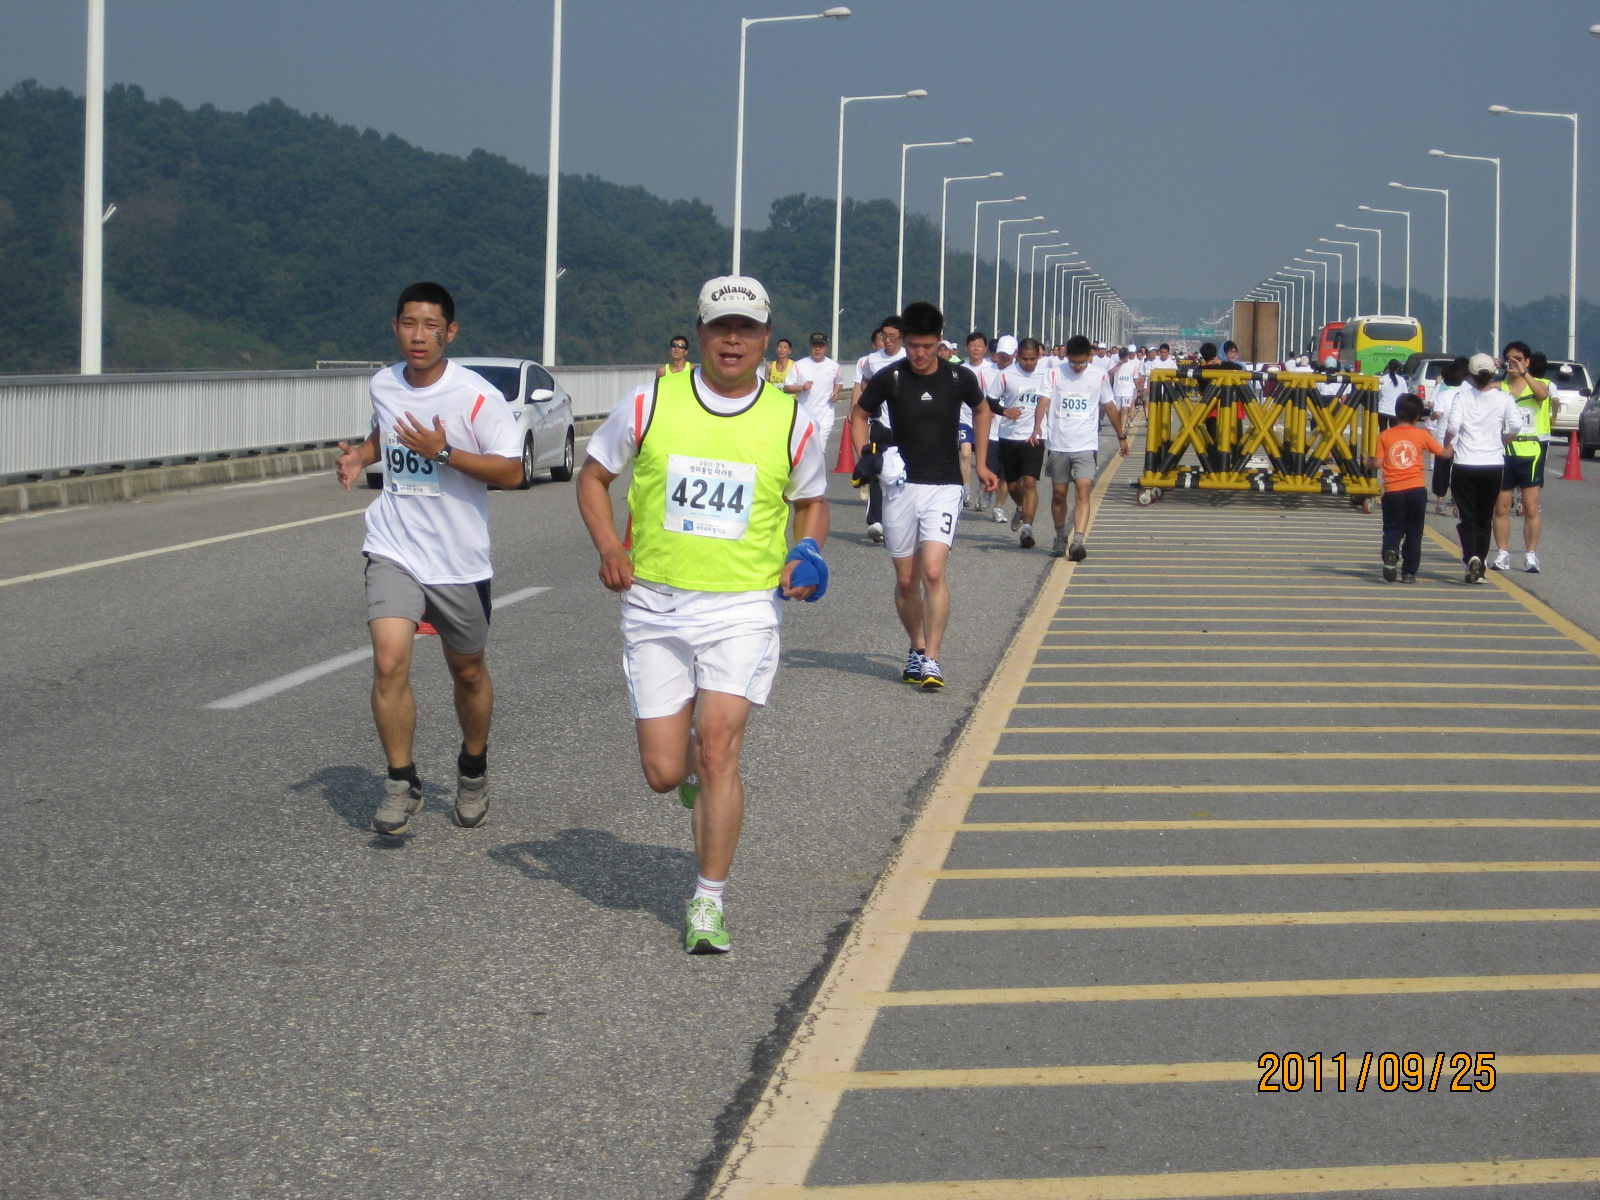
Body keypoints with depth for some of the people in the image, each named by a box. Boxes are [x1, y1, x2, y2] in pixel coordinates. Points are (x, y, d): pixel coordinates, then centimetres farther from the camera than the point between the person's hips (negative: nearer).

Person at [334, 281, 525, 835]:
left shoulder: (476, 396, -12)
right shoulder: (383, 385, 3)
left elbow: (511, 471, -14)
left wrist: (444, 452, -25)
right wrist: (360, 456, 4)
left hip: (460, 560, -2)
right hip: (394, 550, 2)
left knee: (468, 671, 15)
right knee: (389, 662, -17)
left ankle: (473, 770, 40)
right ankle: (401, 783, -3)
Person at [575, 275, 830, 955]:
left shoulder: (789, 421, 2)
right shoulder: (650, 404, 0)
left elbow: (812, 500, 18)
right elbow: (593, 475, 11)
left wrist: (805, 556, -2)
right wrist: (609, 547, -5)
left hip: (743, 605, -1)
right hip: (654, 605, 1)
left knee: (717, 751, -14)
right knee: (664, 771, 0)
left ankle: (708, 903, -1)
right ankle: (696, 770, 39)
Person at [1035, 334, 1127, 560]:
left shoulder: (1099, 376, 4)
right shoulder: (1056, 374, 1)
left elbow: (1110, 406, 15)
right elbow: (1044, 401, -11)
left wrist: (1121, 436, 20)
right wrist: (1037, 427, -29)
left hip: (1086, 445, -1)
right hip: (1057, 444, 1)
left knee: (1083, 491, -16)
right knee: (1058, 494, 9)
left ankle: (1078, 542, -25)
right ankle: (1060, 539, 27)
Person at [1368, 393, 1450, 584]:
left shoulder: (1385, 436, 1)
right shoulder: (1422, 435, 1)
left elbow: (1377, 463, -3)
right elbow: (1444, 454, 10)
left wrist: (1367, 462, 18)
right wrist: (1452, 450, 32)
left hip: (1393, 491, 0)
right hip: (1416, 490, 0)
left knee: (1392, 529, 10)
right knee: (1413, 533, 11)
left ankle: (1390, 554, -19)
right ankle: (1409, 572, 11)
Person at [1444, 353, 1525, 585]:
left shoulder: (1463, 395, -3)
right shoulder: (1503, 397, 0)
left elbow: (1453, 424, -15)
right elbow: (1516, 425, -13)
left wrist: (1447, 446, 3)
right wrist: (1502, 442, 5)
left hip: (1464, 464, -1)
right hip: (1494, 464, 2)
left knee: (1467, 516, 3)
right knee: (1484, 518, 12)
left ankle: (1471, 557, -21)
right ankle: (1479, 569, 10)